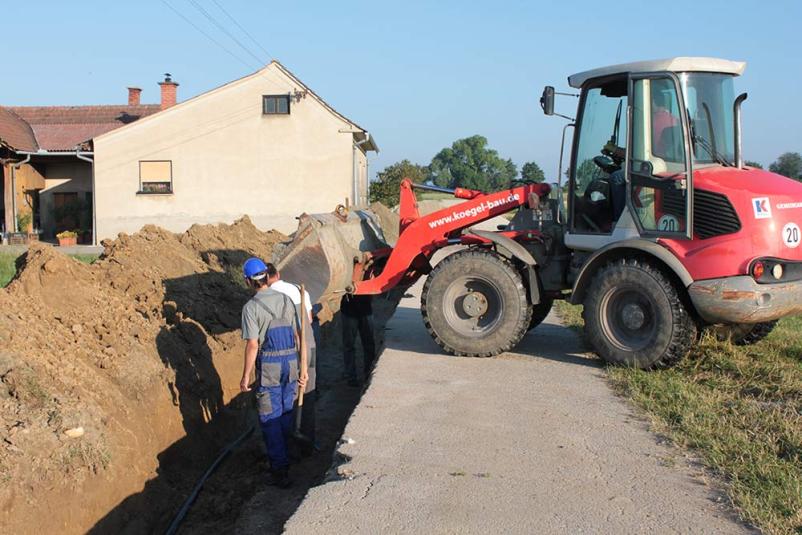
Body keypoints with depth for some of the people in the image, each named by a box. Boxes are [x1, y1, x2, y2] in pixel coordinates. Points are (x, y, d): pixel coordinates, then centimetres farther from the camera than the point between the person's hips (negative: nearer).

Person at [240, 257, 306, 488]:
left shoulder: (251, 307, -12)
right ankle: (282, 454, 34)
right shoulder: (286, 300, 4)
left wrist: (246, 376, -5)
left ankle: (280, 468, 2)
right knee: (286, 412, 19)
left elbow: (252, 345, -15)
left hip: (269, 367, -5)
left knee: (270, 418, 3)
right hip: (291, 363, 5)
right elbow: (296, 336, 8)